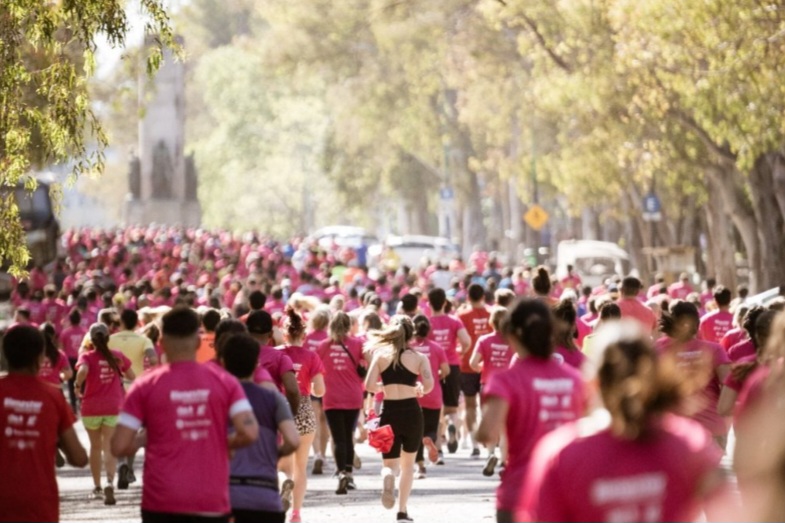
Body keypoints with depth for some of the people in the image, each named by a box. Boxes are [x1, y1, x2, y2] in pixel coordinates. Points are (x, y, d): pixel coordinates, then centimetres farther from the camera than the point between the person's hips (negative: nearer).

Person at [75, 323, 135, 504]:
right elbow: (131, 376, 12)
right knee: (109, 447, -6)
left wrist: (78, 386, -10)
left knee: (95, 446, 18)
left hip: (91, 408, 0)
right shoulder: (118, 357, 3)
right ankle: (110, 482, -31)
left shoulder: (87, 357, -6)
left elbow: (83, 370, -27)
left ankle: (97, 487, 27)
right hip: (114, 408, 0)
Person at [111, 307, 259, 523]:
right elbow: (249, 432, -9)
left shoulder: (146, 386, -2)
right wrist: (225, 443, 11)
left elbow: (120, 446, -5)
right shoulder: (224, 381, 1)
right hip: (212, 503, 1)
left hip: (162, 502, -1)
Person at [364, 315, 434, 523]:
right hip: (411, 411, 0)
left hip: (389, 412, 0)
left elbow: (369, 386, -7)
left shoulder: (381, 356, 2)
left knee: (390, 463, 11)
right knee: (408, 463, 20)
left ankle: (388, 478, -26)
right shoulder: (419, 358, 0)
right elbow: (429, 385, -13)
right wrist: (418, 389, 9)